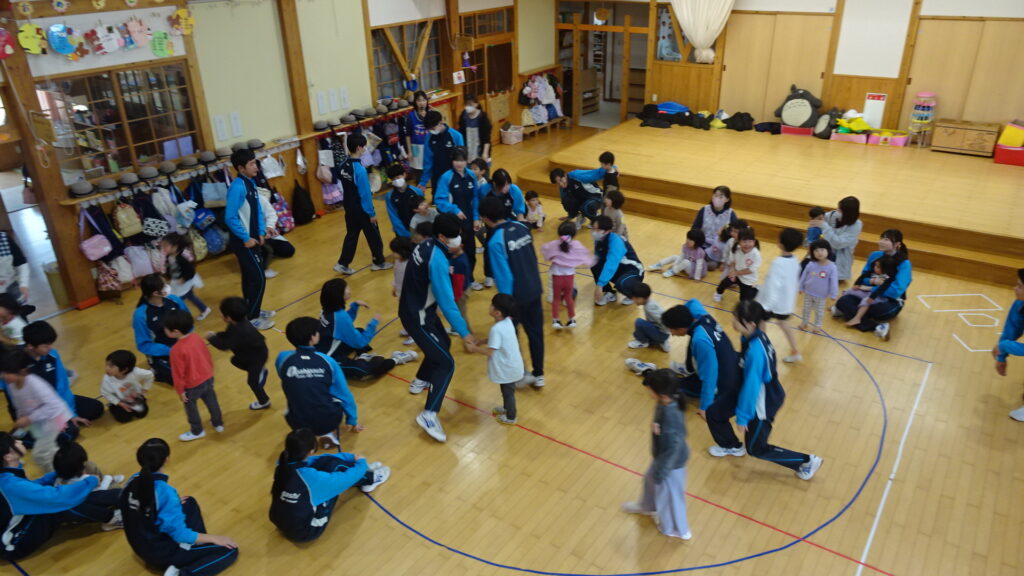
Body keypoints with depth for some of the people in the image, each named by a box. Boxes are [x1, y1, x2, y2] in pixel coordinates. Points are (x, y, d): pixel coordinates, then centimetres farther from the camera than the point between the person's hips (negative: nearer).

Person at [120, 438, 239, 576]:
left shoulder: (132, 481, -9)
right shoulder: (165, 492, -31)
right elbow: (180, 534, -23)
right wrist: (214, 538, -11)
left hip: (141, 545, 8)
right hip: (163, 553, -8)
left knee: (189, 503, 21)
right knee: (230, 550, -2)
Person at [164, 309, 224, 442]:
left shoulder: (176, 350, -29)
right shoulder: (196, 337, -11)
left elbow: (178, 373, -20)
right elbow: (208, 356, 2)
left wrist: (180, 390, -7)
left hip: (192, 385, -6)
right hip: (208, 378, 6)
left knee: (190, 407, 20)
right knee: (211, 401, 26)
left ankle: (197, 431, 39)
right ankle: (218, 423, 46)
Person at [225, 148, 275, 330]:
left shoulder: (251, 183, 6)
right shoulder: (237, 187, -22)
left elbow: (258, 209, 14)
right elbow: (230, 218, -24)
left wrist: (261, 232, 5)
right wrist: (245, 238, -19)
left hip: (253, 238, 9)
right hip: (243, 241, -9)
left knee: (250, 277, 19)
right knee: (259, 279, -5)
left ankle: (252, 310, 33)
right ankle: (252, 318, 6)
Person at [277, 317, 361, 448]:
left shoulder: (283, 359, -7)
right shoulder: (327, 361, -6)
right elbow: (345, 394, 4)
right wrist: (352, 420, 19)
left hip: (298, 424, 2)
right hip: (328, 421, -2)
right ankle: (330, 432, 13)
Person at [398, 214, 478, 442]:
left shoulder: (426, 245, -2)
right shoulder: (437, 259, -28)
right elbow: (446, 301, -27)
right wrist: (464, 332, -21)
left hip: (417, 308, 9)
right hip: (417, 317, -9)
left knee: (443, 344, 29)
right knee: (446, 364, -8)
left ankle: (421, 381, 50)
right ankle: (429, 415, -5)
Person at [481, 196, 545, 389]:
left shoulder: (496, 242, -21)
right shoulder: (522, 227, -1)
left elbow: (504, 276, -20)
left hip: (517, 294, -6)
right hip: (535, 289, 6)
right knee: (536, 331, 16)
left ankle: (519, 375, 24)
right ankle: (538, 375, 28)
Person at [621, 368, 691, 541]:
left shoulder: (671, 418, -42)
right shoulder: (668, 402, -18)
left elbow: (673, 449, -31)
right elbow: (659, 422, 0)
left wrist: (660, 472, -17)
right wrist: (654, 424, -25)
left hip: (671, 462, -8)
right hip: (664, 455, 8)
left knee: (668, 494, 19)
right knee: (650, 479, 33)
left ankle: (677, 529, 47)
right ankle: (647, 506, 63)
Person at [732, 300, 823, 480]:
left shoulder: (755, 349, -36)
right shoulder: (754, 335, -10)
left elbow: (751, 385, -29)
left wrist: (742, 416, -19)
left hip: (764, 402, -8)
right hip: (768, 394, 8)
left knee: (756, 449, 11)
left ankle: (807, 461, 22)